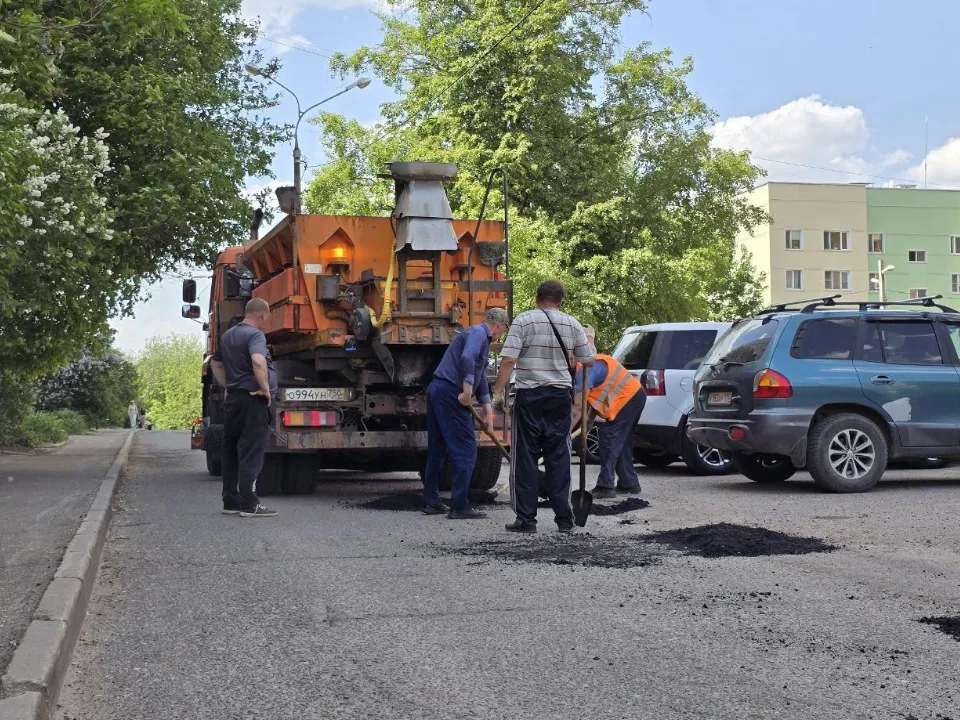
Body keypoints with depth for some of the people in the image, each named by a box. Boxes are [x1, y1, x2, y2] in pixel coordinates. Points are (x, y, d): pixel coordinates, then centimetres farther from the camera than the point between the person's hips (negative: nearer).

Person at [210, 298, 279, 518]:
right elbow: (258, 361, -31)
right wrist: (265, 388, -20)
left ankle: (231, 501, 17)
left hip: (233, 399, 9)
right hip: (253, 400, -9)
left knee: (232, 452, 12)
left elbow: (215, 363, 28)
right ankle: (249, 504, -9)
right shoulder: (255, 334, -13)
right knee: (251, 453, -8)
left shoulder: (228, 335, 16)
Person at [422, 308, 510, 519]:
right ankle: (459, 506, -5)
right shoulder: (478, 333, -7)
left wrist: (487, 408, 26)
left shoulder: (481, 336, 25)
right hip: (450, 393, -10)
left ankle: (431, 501, 22)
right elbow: (467, 359, -27)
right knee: (465, 450, -6)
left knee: (437, 449, 15)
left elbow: (480, 377, 30)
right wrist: (467, 392, -26)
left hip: (436, 390, 11)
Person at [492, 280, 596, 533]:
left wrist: (498, 391, -10)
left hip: (529, 396, -3)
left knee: (525, 457, 4)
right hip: (560, 396, 3)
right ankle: (564, 519, 11)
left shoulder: (524, 320, -6)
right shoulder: (572, 324, 4)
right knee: (559, 457, 9)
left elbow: (508, 360, -14)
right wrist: (588, 340, 31)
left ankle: (526, 519, 4)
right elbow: (588, 360, 12)